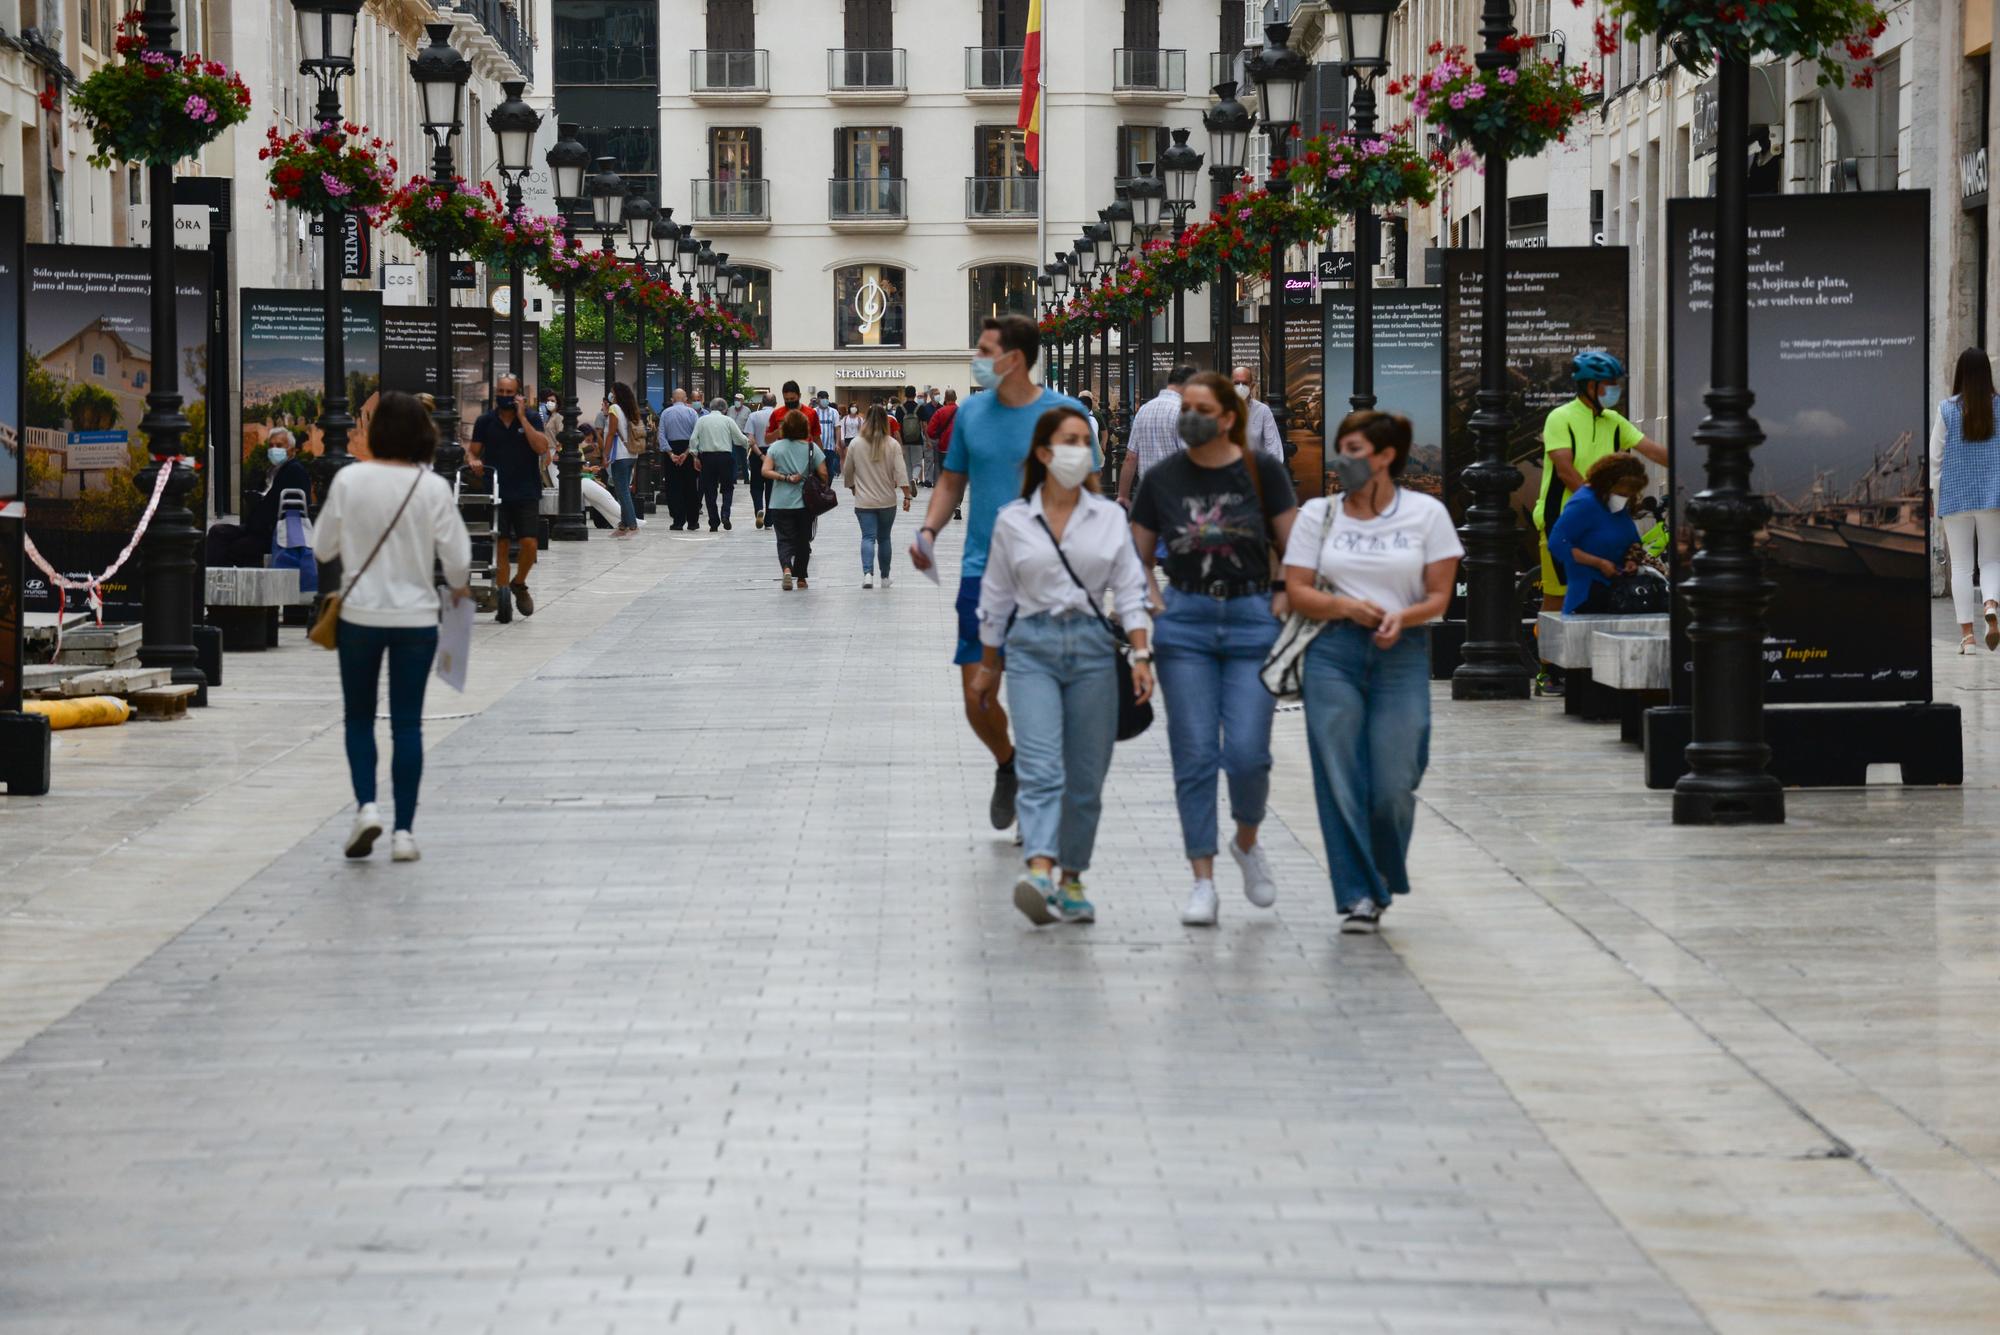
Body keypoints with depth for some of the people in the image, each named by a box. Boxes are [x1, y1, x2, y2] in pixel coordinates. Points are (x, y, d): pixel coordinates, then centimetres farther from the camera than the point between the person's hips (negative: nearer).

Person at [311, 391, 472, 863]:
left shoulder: (349, 479, -9)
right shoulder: (434, 487, -9)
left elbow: (323, 548, -1)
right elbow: (456, 557, -6)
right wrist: (458, 589, 16)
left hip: (361, 614, 0)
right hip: (416, 617, 0)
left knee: (359, 718, 15)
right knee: (407, 724, 8)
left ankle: (366, 805, -4)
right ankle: (403, 830, 6)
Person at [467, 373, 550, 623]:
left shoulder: (531, 417, 1)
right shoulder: (485, 421, 5)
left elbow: (542, 448, -13)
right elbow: (474, 452, 9)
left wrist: (522, 417, -14)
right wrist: (474, 462, -15)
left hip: (526, 493, -1)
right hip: (497, 494, 1)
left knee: (530, 543, -10)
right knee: (501, 546, 1)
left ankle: (519, 584, 17)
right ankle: (502, 600, 7)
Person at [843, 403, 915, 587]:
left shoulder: (856, 443, -3)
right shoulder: (893, 445, -5)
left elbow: (848, 472, 6)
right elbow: (900, 473, -11)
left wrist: (853, 488, 24)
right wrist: (907, 496, -8)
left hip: (864, 501, -1)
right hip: (887, 501, 1)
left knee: (868, 537, -4)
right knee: (884, 538, 14)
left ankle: (867, 573, -26)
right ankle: (885, 577, 23)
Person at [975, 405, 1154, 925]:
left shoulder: (1110, 517, 8)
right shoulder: (1013, 520, 4)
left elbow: (1130, 589, 6)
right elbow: (995, 597, 13)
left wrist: (1141, 654, -6)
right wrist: (988, 666, 17)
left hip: (1092, 647, 2)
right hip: (1032, 648, -2)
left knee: (1086, 777, 5)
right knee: (1041, 768, -17)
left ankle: (1071, 881, 18)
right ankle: (1039, 874, -32)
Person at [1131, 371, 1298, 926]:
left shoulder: (1262, 471, -1)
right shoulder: (1162, 478, 3)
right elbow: (1137, 556, 12)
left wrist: (1285, 603, -8)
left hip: (1252, 621, -1)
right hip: (1185, 625, 1)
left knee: (1247, 752, -9)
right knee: (1195, 755, -2)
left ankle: (1247, 841, 21)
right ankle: (1202, 881, 4)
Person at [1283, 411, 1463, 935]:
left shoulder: (1426, 513, 5)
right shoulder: (1317, 515, 8)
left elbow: (1440, 595, 3)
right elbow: (1297, 591, 5)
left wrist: (1402, 617, -16)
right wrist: (1345, 606, -13)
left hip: (1402, 655, -1)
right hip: (1332, 653, 1)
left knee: (1393, 787, -4)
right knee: (1340, 780, -5)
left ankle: (1385, 876, 23)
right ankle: (1360, 895, 2)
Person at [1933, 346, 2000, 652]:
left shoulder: (1947, 409, -4)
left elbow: (1935, 456, -1)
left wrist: (1937, 494, 9)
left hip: (1956, 498, 0)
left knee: (1961, 566, 5)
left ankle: (1966, 632, 0)